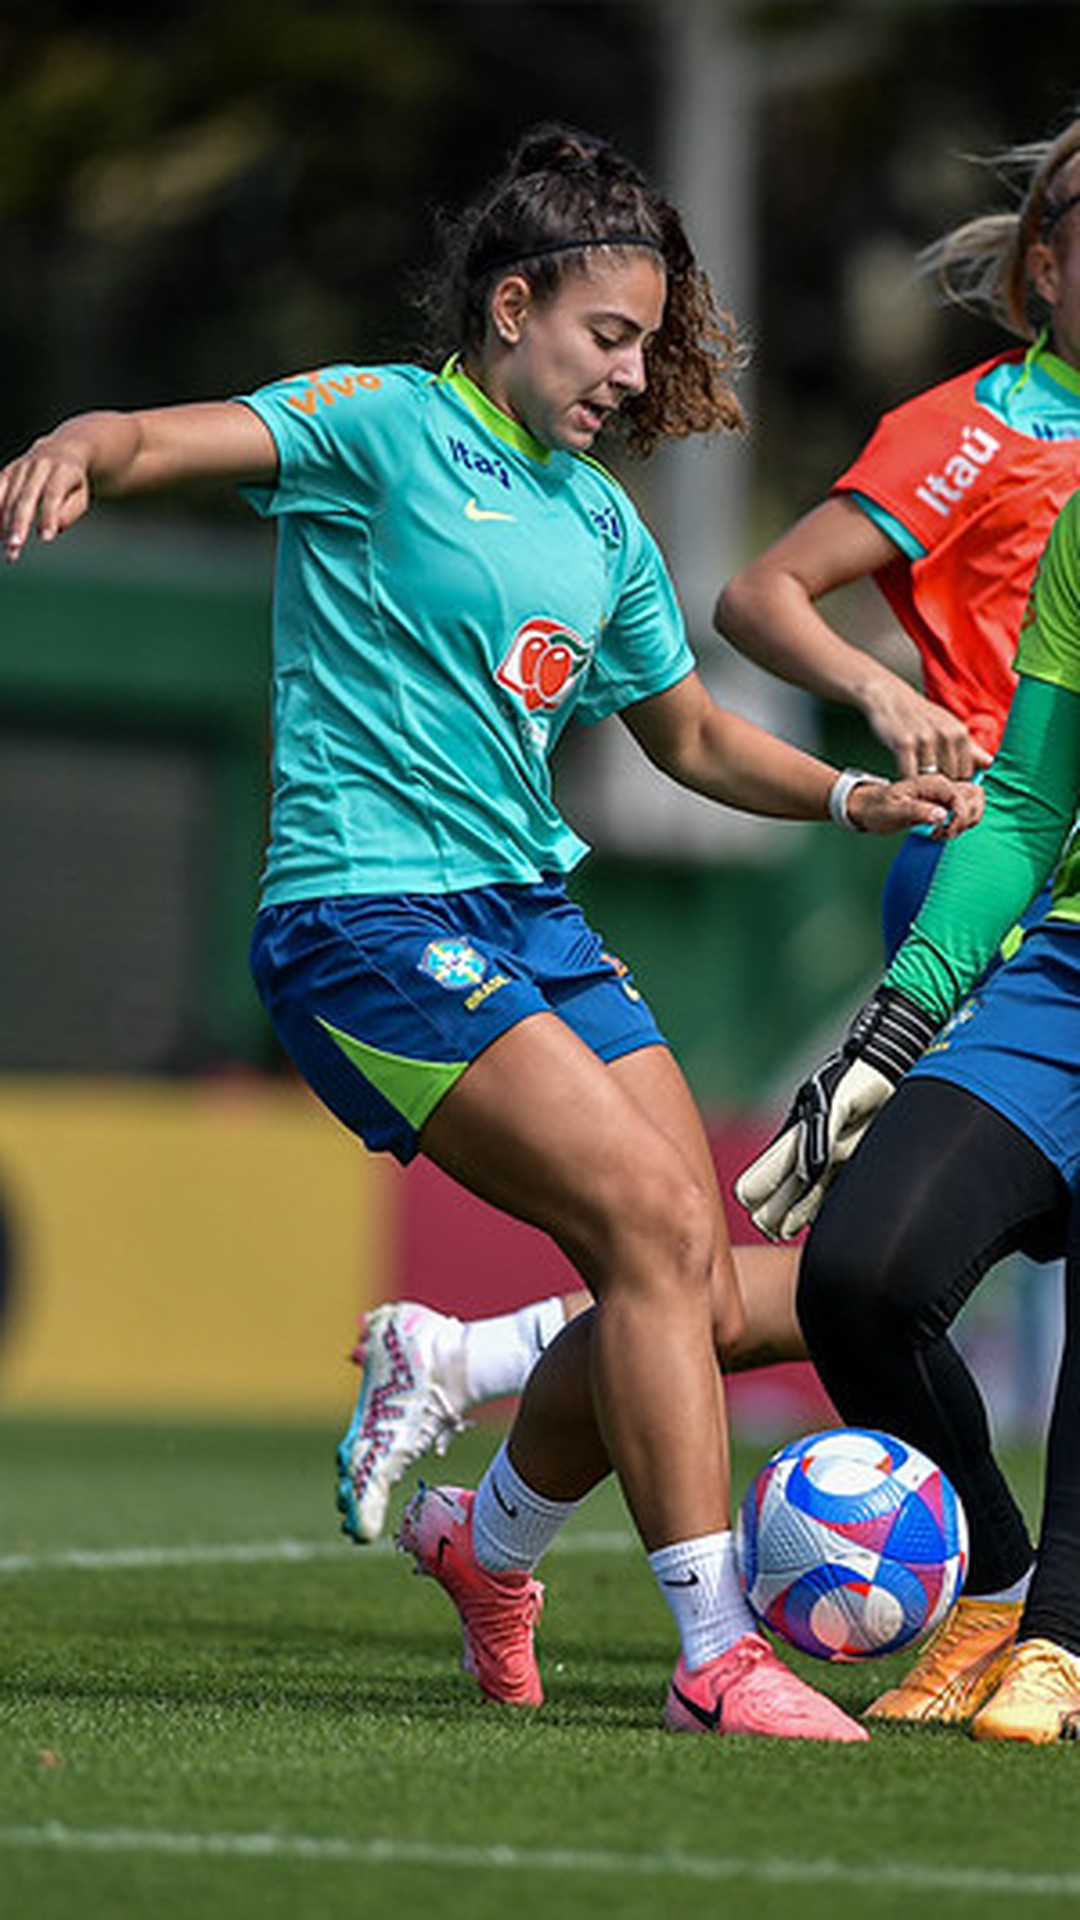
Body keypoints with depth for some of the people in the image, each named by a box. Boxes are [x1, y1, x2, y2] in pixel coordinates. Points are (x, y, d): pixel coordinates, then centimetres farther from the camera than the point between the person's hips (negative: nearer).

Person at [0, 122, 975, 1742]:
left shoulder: (602, 524, 17)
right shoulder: (386, 425, -5)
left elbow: (691, 736, 30)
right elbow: (166, 438, -21)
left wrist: (850, 796, 13)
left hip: (530, 912, 8)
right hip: (367, 920, -8)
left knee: (701, 1302, 1)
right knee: (657, 1225, -21)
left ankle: (490, 1539, 29)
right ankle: (716, 1656, -18)